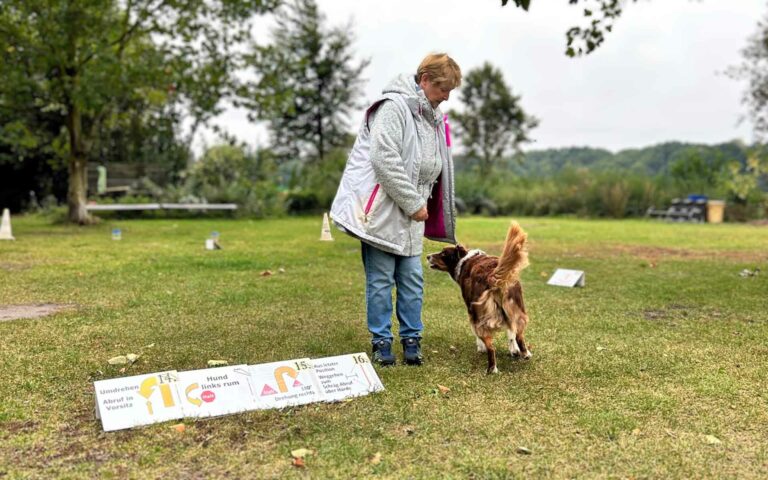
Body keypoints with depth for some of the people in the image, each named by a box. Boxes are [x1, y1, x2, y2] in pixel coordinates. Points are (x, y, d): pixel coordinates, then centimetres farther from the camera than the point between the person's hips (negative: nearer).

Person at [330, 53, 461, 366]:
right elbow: (385, 159, -22)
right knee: (380, 279, 0)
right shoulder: (394, 106, -13)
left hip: (411, 214, 8)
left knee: (412, 279, 7)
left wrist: (421, 203, 10)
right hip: (382, 209, -8)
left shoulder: (432, 117, 16)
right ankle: (381, 341, 11)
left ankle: (411, 340, 17)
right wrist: (413, 203, -17)